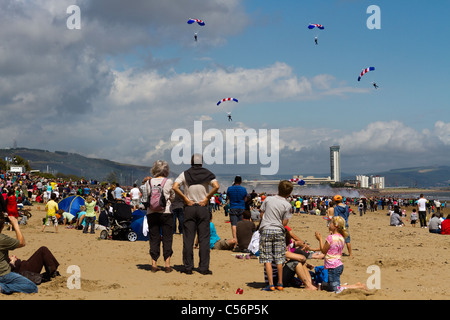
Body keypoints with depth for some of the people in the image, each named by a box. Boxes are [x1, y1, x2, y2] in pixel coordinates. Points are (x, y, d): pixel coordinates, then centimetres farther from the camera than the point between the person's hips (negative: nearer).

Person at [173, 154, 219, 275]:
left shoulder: (185, 174, 2)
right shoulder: (207, 174, 1)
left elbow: (175, 187, -11)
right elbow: (216, 186, -15)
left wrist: (185, 199, -5)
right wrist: (207, 198, -7)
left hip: (189, 208, 0)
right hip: (203, 208, 0)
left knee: (188, 239, 4)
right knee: (204, 239, 3)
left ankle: (188, 267, 5)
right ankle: (204, 267, 1)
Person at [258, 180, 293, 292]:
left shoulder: (268, 199, 1)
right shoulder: (287, 205, -4)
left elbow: (261, 215, 7)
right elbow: (284, 223, -5)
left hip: (265, 230, 0)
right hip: (278, 231, 0)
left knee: (267, 259, -1)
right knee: (279, 259, 11)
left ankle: (271, 284, -5)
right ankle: (280, 283, 19)